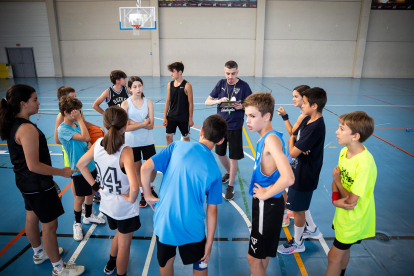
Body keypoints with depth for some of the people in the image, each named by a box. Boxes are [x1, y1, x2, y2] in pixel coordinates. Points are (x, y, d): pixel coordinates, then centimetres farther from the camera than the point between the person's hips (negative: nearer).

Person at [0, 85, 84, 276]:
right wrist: (62, 172, -20)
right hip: (38, 184, -10)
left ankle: (39, 253, 49)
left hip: (25, 181, 10)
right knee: (49, 226, 4)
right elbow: (34, 165, -30)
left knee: (32, 218, 26)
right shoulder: (27, 129, -28)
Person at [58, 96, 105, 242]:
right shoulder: (63, 129, -20)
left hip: (90, 165, 7)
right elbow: (85, 137, -31)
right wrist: (80, 119, -24)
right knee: (80, 197, 7)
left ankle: (88, 216, 41)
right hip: (79, 168, -7)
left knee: (91, 192, 20)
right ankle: (77, 223, 29)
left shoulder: (76, 124, 3)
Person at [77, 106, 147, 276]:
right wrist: (131, 199, -20)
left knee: (120, 233, 34)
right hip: (125, 209, -7)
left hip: (107, 204, 7)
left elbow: (80, 164, 5)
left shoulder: (98, 144, -11)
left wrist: (94, 184, 8)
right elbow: (134, 187, -40)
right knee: (124, 245, 18)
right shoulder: (125, 151, -31)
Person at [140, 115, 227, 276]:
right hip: (191, 227, -1)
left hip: (164, 221, 2)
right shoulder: (214, 170, -8)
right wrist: (209, 243, 3)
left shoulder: (178, 146, -9)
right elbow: (212, 211, -6)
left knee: (165, 263, 28)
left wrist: (148, 195, 2)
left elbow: (146, 168, -13)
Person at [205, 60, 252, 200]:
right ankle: (228, 173, 45)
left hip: (235, 127, -4)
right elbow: (207, 101, 0)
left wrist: (242, 106, -24)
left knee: (233, 157, 2)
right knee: (220, 153, 17)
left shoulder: (243, 86, -9)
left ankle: (230, 186, 18)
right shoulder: (221, 84, -1)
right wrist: (218, 101, -20)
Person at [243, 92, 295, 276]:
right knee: (261, 254, 26)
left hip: (268, 206, -9)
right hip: (264, 203, 9)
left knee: (254, 257, 8)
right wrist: (263, 192, 8)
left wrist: (266, 193, -21)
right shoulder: (265, 137, 3)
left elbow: (288, 178, -36)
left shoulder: (271, 139, -25)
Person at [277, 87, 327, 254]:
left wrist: (293, 145, -6)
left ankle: (297, 243, 30)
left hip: (305, 175, -9)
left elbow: (293, 152, -28)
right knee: (301, 205, 26)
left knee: (298, 209, 9)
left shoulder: (315, 128, -29)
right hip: (299, 170, 9)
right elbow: (292, 137, 7)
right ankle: (312, 230, 48)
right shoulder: (307, 120, 0)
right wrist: (298, 146, -14)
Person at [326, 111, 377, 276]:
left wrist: (337, 179, -13)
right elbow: (336, 181, 1)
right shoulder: (344, 151, -7)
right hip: (342, 214, 7)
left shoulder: (365, 165, -32)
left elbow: (351, 200, -25)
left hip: (354, 220, -7)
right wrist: (335, 198, -17)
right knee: (343, 249, 27)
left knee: (333, 257, 8)